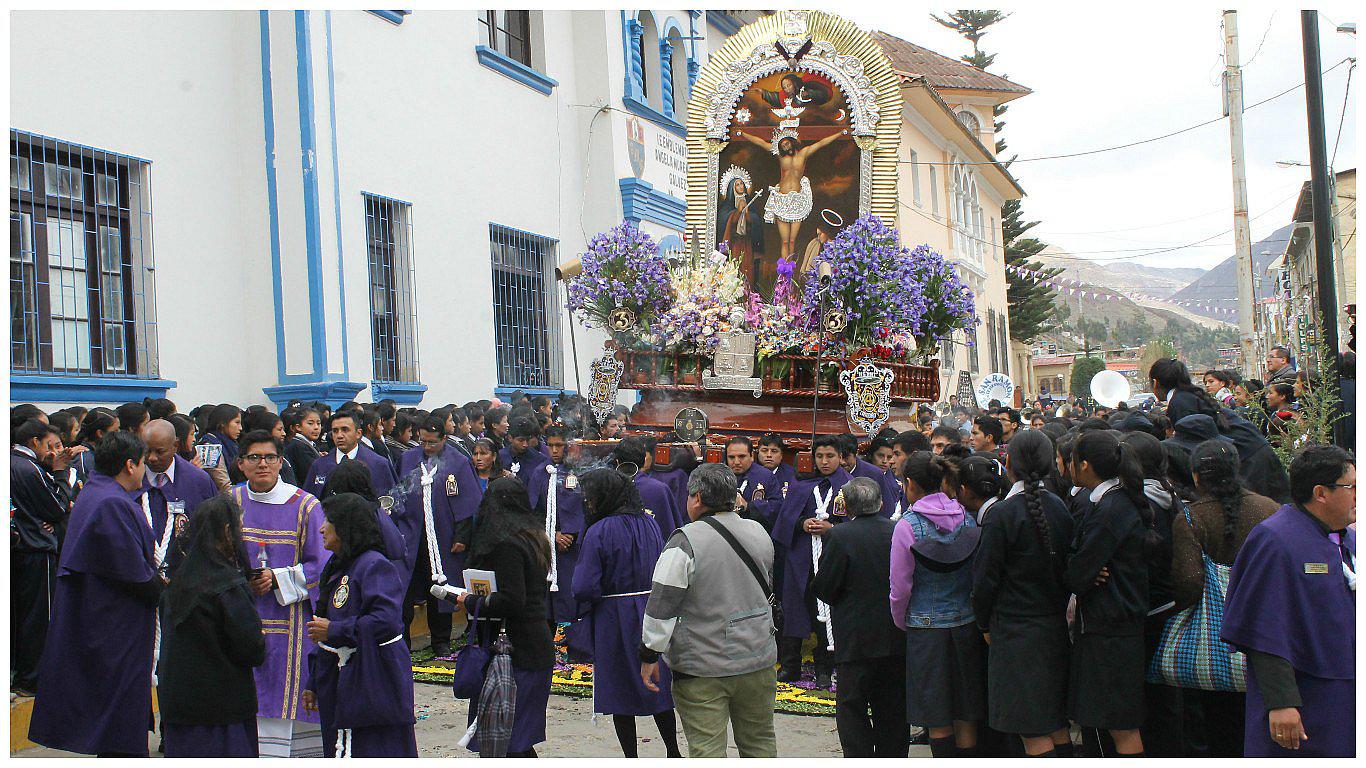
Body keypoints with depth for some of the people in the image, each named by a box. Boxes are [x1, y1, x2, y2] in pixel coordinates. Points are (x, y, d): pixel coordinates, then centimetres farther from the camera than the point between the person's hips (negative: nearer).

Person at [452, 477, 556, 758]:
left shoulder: (505, 545, -17)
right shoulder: (532, 537, 12)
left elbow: (511, 601, -23)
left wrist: (471, 602, -9)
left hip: (517, 652, -9)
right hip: (538, 647, 9)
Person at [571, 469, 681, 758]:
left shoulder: (599, 531, -15)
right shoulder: (649, 524, 3)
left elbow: (585, 588, -18)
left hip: (614, 619, -5)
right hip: (653, 613, 5)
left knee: (620, 691, 7)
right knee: (659, 687, 16)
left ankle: (631, 758, 13)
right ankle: (673, 752, 25)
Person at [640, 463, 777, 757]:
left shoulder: (685, 542, -16)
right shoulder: (759, 533, 4)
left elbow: (662, 606, -16)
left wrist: (649, 656, -8)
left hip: (702, 669, -6)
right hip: (758, 662, 6)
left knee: (706, 749, 0)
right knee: (760, 741, 19)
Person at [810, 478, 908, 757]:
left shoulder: (840, 536, -14)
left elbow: (824, 588, -11)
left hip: (856, 639, -5)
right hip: (897, 639, 5)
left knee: (852, 707, 4)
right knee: (892, 709, 15)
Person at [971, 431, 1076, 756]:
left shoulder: (1003, 513, -15)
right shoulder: (1061, 508, 3)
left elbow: (985, 579, -11)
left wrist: (985, 624, 3)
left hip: (1016, 633, -7)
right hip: (1056, 629, 7)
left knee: (1034, 734, -4)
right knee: (1057, 726, 15)